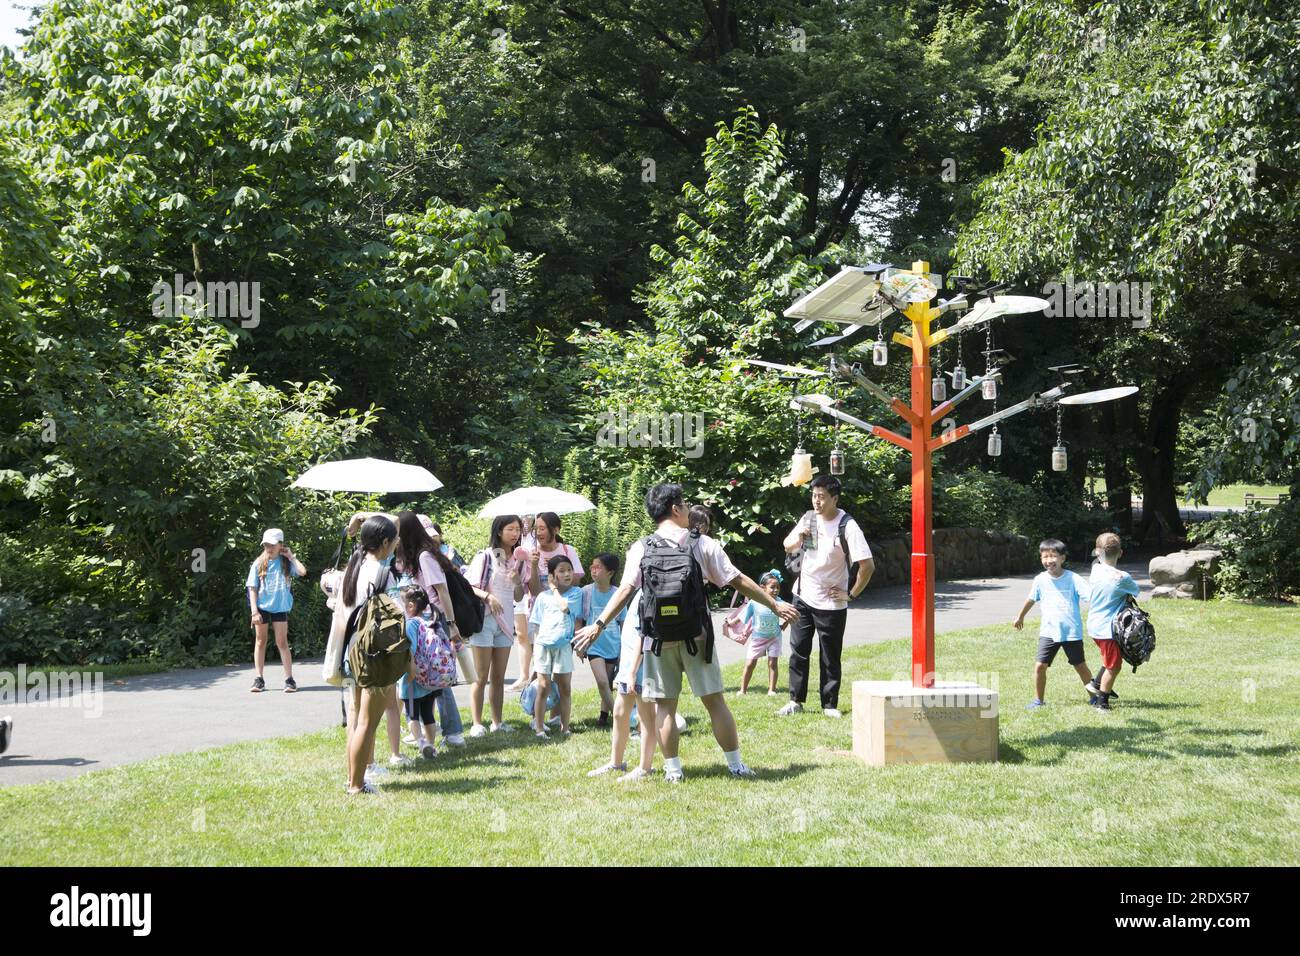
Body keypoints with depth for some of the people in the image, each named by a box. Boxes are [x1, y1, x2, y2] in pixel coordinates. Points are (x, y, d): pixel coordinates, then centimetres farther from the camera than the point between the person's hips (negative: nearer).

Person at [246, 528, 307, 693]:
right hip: (261, 607, 1)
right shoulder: (258, 564, 1)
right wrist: (254, 611, -8)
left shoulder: (286, 563, 0)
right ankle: (259, 679, 12)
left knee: (282, 642, 0)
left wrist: (291, 556, -8)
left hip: (280, 607, -1)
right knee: (260, 641, 7)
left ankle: (289, 679, 2)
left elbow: (302, 571, -18)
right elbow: (252, 588, 0)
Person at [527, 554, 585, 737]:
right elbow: (536, 625, 9)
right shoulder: (543, 597, 8)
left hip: (563, 646, 0)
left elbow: (565, 607, -14)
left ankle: (565, 727, 15)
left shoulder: (576, 592, 5)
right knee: (543, 688, -1)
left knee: (565, 688, 6)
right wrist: (535, 648, 3)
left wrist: (555, 589, -1)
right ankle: (539, 728, 2)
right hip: (543, 645, 0)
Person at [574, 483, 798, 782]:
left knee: (665, 704, 7)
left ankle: (673, 769, 7)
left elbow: (626, 589, -12)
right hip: (697, 635, 0)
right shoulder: (703, 544, 0)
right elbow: (738, 581, 1)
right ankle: (736, 765, 10)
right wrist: (775, 605, 10)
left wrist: (599, 624, -11)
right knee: (714, 700, 6)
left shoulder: (641, 549, 0)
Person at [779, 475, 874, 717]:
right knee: (798, 650, 7)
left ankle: (830, 704, 13)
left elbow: (867, 565, -19)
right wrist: (799, 538, -6)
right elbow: (788, 546, 16)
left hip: (831, 603, -5)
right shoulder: (809, 519, 2)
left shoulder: (847, 527, -17)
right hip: (803, 597, 5)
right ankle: (796, 701, 15)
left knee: (830, 657, 3)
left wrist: (851, 594, -14)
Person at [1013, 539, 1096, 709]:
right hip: (1048, 631, 2)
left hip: (1072, 631, -2)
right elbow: (1031, 599, 18)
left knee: (1080, 666, 7)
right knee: (1040, 665, -5)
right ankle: (1038, 700, 10)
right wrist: (1020, 617, 31)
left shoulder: (1073, 579, -10)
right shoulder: (1040, 580, 0)